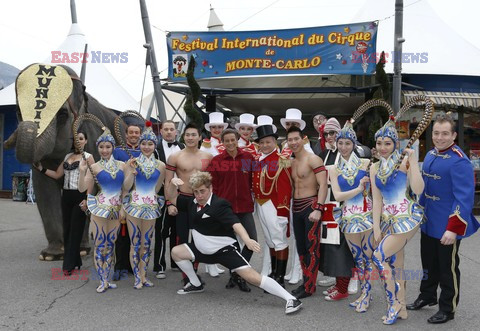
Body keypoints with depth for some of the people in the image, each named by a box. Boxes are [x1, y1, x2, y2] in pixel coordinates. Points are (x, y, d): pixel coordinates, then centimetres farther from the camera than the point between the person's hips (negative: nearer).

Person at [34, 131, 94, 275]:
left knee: (75, 230, -4)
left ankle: (69, 265, 1)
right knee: (67, 229, 8)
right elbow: (57, 175, 16)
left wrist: (87, 199, -16)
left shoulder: (88, 157, -3)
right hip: (66, 195, 6)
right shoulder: (67, 156, 15)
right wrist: (41, 169, 7)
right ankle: (74, 261, 20)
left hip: (80, 196, -6)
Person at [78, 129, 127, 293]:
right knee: (99, 245, -2)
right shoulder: (94, 167, -1)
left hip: (116, 209, 3)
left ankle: (107, 279, 20)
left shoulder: (121, 165, 5)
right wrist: (82, 171, -17)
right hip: (100, 208, -3)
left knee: (110, 244, 9)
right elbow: (82, 188, -6)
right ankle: (102, 281, 7)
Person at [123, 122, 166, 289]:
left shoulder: (160, 165, 4)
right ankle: (137, 277, 10)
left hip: (151, 207, 2)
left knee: (147, 243, 8)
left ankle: (143, 276, 19)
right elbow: (126, 187, -5)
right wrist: (132, 171, -16)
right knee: (135, 243, 0)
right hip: (134, 205, -2)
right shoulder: (132, 162, -2)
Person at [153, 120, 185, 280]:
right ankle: (159, 266, 8)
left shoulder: (183, 148, 8)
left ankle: (176, 262, 28)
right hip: (163, 195, -4)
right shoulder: (156, 149, -5)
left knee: (177, 230, 15)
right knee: (161, 231, 0)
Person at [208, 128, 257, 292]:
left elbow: (253, 180, 9)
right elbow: (213, 185, 4)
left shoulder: (249, 157, 2)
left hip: (244, 206, 1)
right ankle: (234, 274, 27)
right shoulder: (216, 161, 0)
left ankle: (238, 274, 12)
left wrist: (255, 197, 3)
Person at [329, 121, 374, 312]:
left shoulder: (366, 164, -1)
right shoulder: (334, 170, 5)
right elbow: (337, 196, -5)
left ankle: (366, 294, 17)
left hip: (367, 213, -3)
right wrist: (359, 188, -11)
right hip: (348, 216, 3)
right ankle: (365, 293, 27)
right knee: (357, 258, 12)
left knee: (368, 256, 2)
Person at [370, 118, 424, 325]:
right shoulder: (375, 168, 9)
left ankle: (393, 302, 7)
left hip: (406, 216, -6)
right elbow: (377, 199, 8)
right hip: (388, 219, 6)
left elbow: (418, 189, -20)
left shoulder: (404, 162, -8)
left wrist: (413, 160, -21)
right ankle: (401, 309, 23)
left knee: (379, 257, -11)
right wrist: (376, 228, 4)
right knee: (395, 263, 10)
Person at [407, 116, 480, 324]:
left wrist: (453, 229, -26)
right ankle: (427, 296, 42)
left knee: (447, 268, 9)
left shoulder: (459, 161, -21)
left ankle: (448, 309, 26)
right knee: (428, 262, 22)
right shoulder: (431, 155, 5)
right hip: (428, 223, 7)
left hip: (447, 227, -7)